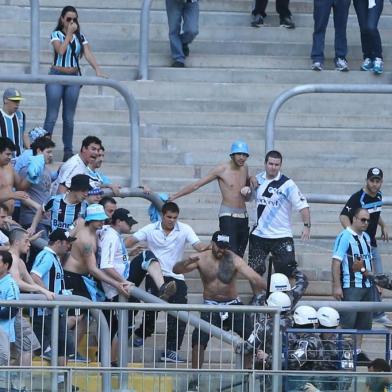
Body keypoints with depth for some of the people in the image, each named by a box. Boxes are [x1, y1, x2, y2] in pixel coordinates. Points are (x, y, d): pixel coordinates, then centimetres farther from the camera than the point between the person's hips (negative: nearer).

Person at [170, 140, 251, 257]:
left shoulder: (244, 167, 10)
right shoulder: (222, 169, -7)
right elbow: (196, 185, -4)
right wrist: (174, 196, -5)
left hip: (243, 216, 6)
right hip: (228, 216, -6)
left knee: (240, 256, 1)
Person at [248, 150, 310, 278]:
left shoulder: (287, 184, -10)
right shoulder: (258, 180, 5)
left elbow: (303, 205, -13)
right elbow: (249, 197, 24)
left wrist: (307, 225, -24)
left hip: (281, 236, -5)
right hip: (259, 235, 5)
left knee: (287, 270, -10)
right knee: (254, 270, 8)